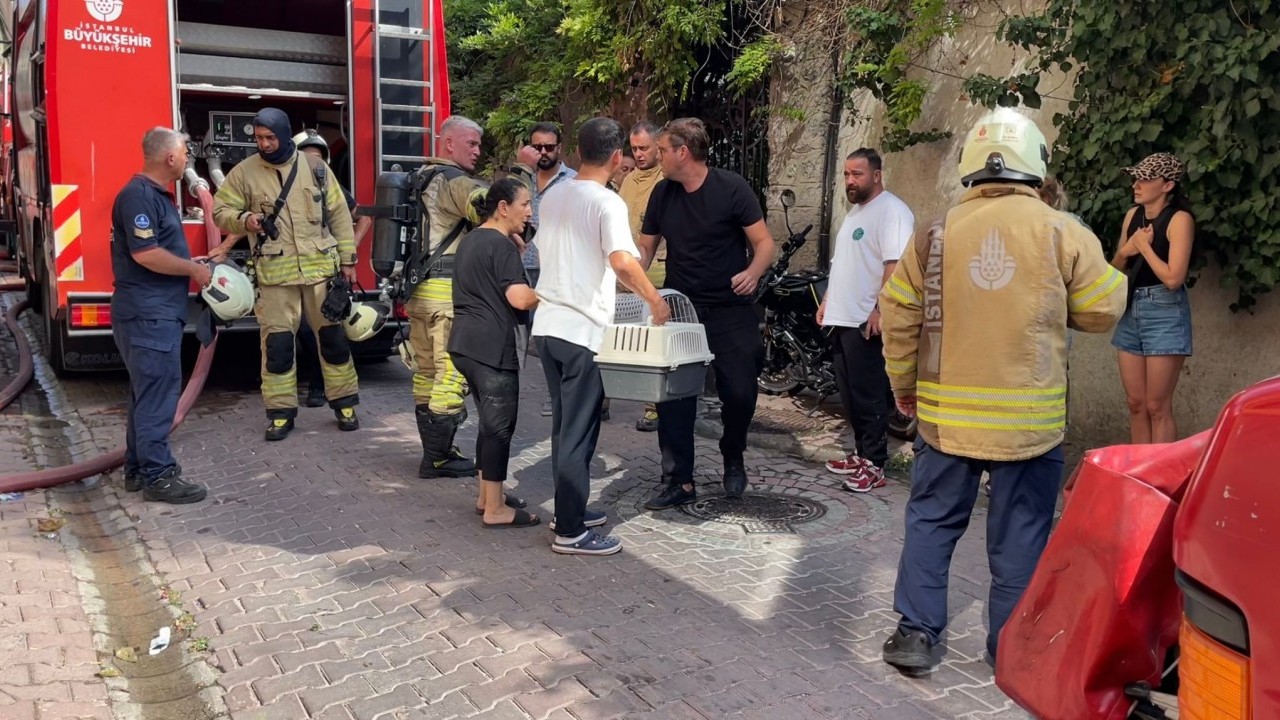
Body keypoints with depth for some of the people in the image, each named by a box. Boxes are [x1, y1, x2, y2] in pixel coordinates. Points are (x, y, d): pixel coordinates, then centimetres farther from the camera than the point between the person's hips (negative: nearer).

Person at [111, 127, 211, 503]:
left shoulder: (158, 194, 17)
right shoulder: (138, 195, -16)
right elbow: (146, 254, -24)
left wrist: (196, 264, 13)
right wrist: (194, 269, -14)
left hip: (158, 311, 11)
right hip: (147, 313, -11)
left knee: (148, 391, 15)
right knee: (158, 392, -8)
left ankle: (139, 467, 24)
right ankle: (157, 475, -4)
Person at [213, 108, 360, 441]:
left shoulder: (314, 166, 4)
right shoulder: (244, 172, 1)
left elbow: (339, 214, 7)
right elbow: (220, 209, 6)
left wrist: (348, 259, 5)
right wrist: (243, 219, -16)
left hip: (320, 267, 1)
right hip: (274, 273, 0)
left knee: (333, 336, 7)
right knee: (277, 342, 1)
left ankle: (345, 404, 19)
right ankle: (281, 412, 12)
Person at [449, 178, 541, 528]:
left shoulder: (469, 240, 17)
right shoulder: (502, 245, -14)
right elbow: (520, 298, -25)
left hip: (465, 344, 10)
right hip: (491, 348, -10)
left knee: (490, 422, 19)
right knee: (500, 426, -3)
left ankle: (487, 495, 27)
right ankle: (495, 509, 3)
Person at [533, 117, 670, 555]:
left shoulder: (553, 196, 11)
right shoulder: (607, 202, -13)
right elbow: (622, 260, -29)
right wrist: (654, 299, -14)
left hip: (547, 324, 8)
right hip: (582, 330, -8)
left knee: (564, 425, 18)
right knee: (579, 432, 0)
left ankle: (568, 511, 28)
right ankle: (571, 532, 7)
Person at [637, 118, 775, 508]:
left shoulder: (731, 188, -9)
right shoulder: (662, 193, 4)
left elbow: (764, 243, -8)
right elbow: (645, 248, 12)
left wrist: (753, 273, -28)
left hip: (731, 311, -3)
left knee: (740, 392, -3)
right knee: (672, 397, -2)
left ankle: (733, 458, 26)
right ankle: (680, 481, 9)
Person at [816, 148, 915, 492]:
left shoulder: (891, 211, -13)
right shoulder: (855, 211, 19)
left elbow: (895, 264, -22)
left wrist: (880, 309, -27)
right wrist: (828, 300, 21)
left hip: (868, 321, -10)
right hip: (844, 319, 10)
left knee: (869, 395, -5)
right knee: (850, 394, 14)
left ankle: (874, 465, 2)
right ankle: (862, 453, 25)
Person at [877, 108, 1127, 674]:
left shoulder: (933, 236, -2)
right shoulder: (1064, 234, -7)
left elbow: (898, 320, 2)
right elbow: (1103, 310, 2)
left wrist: (903, 384, 17)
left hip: (945, 413, 1)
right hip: (1029, 418, -1)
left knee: (931, 519, 15)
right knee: (1020, 533, 11)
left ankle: (916, 632, 16)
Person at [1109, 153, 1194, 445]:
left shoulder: (1179, 219, -12)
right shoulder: (1132, 215, 8)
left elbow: (1173, 278, -20)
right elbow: (1116, 269, 16)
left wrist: (1144, 245, -11)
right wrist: (1126, 251, -4)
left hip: (1164, 313, -7)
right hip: (1131, 310, 7)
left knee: (1157, 407, -3)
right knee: (1135, 403, 10)